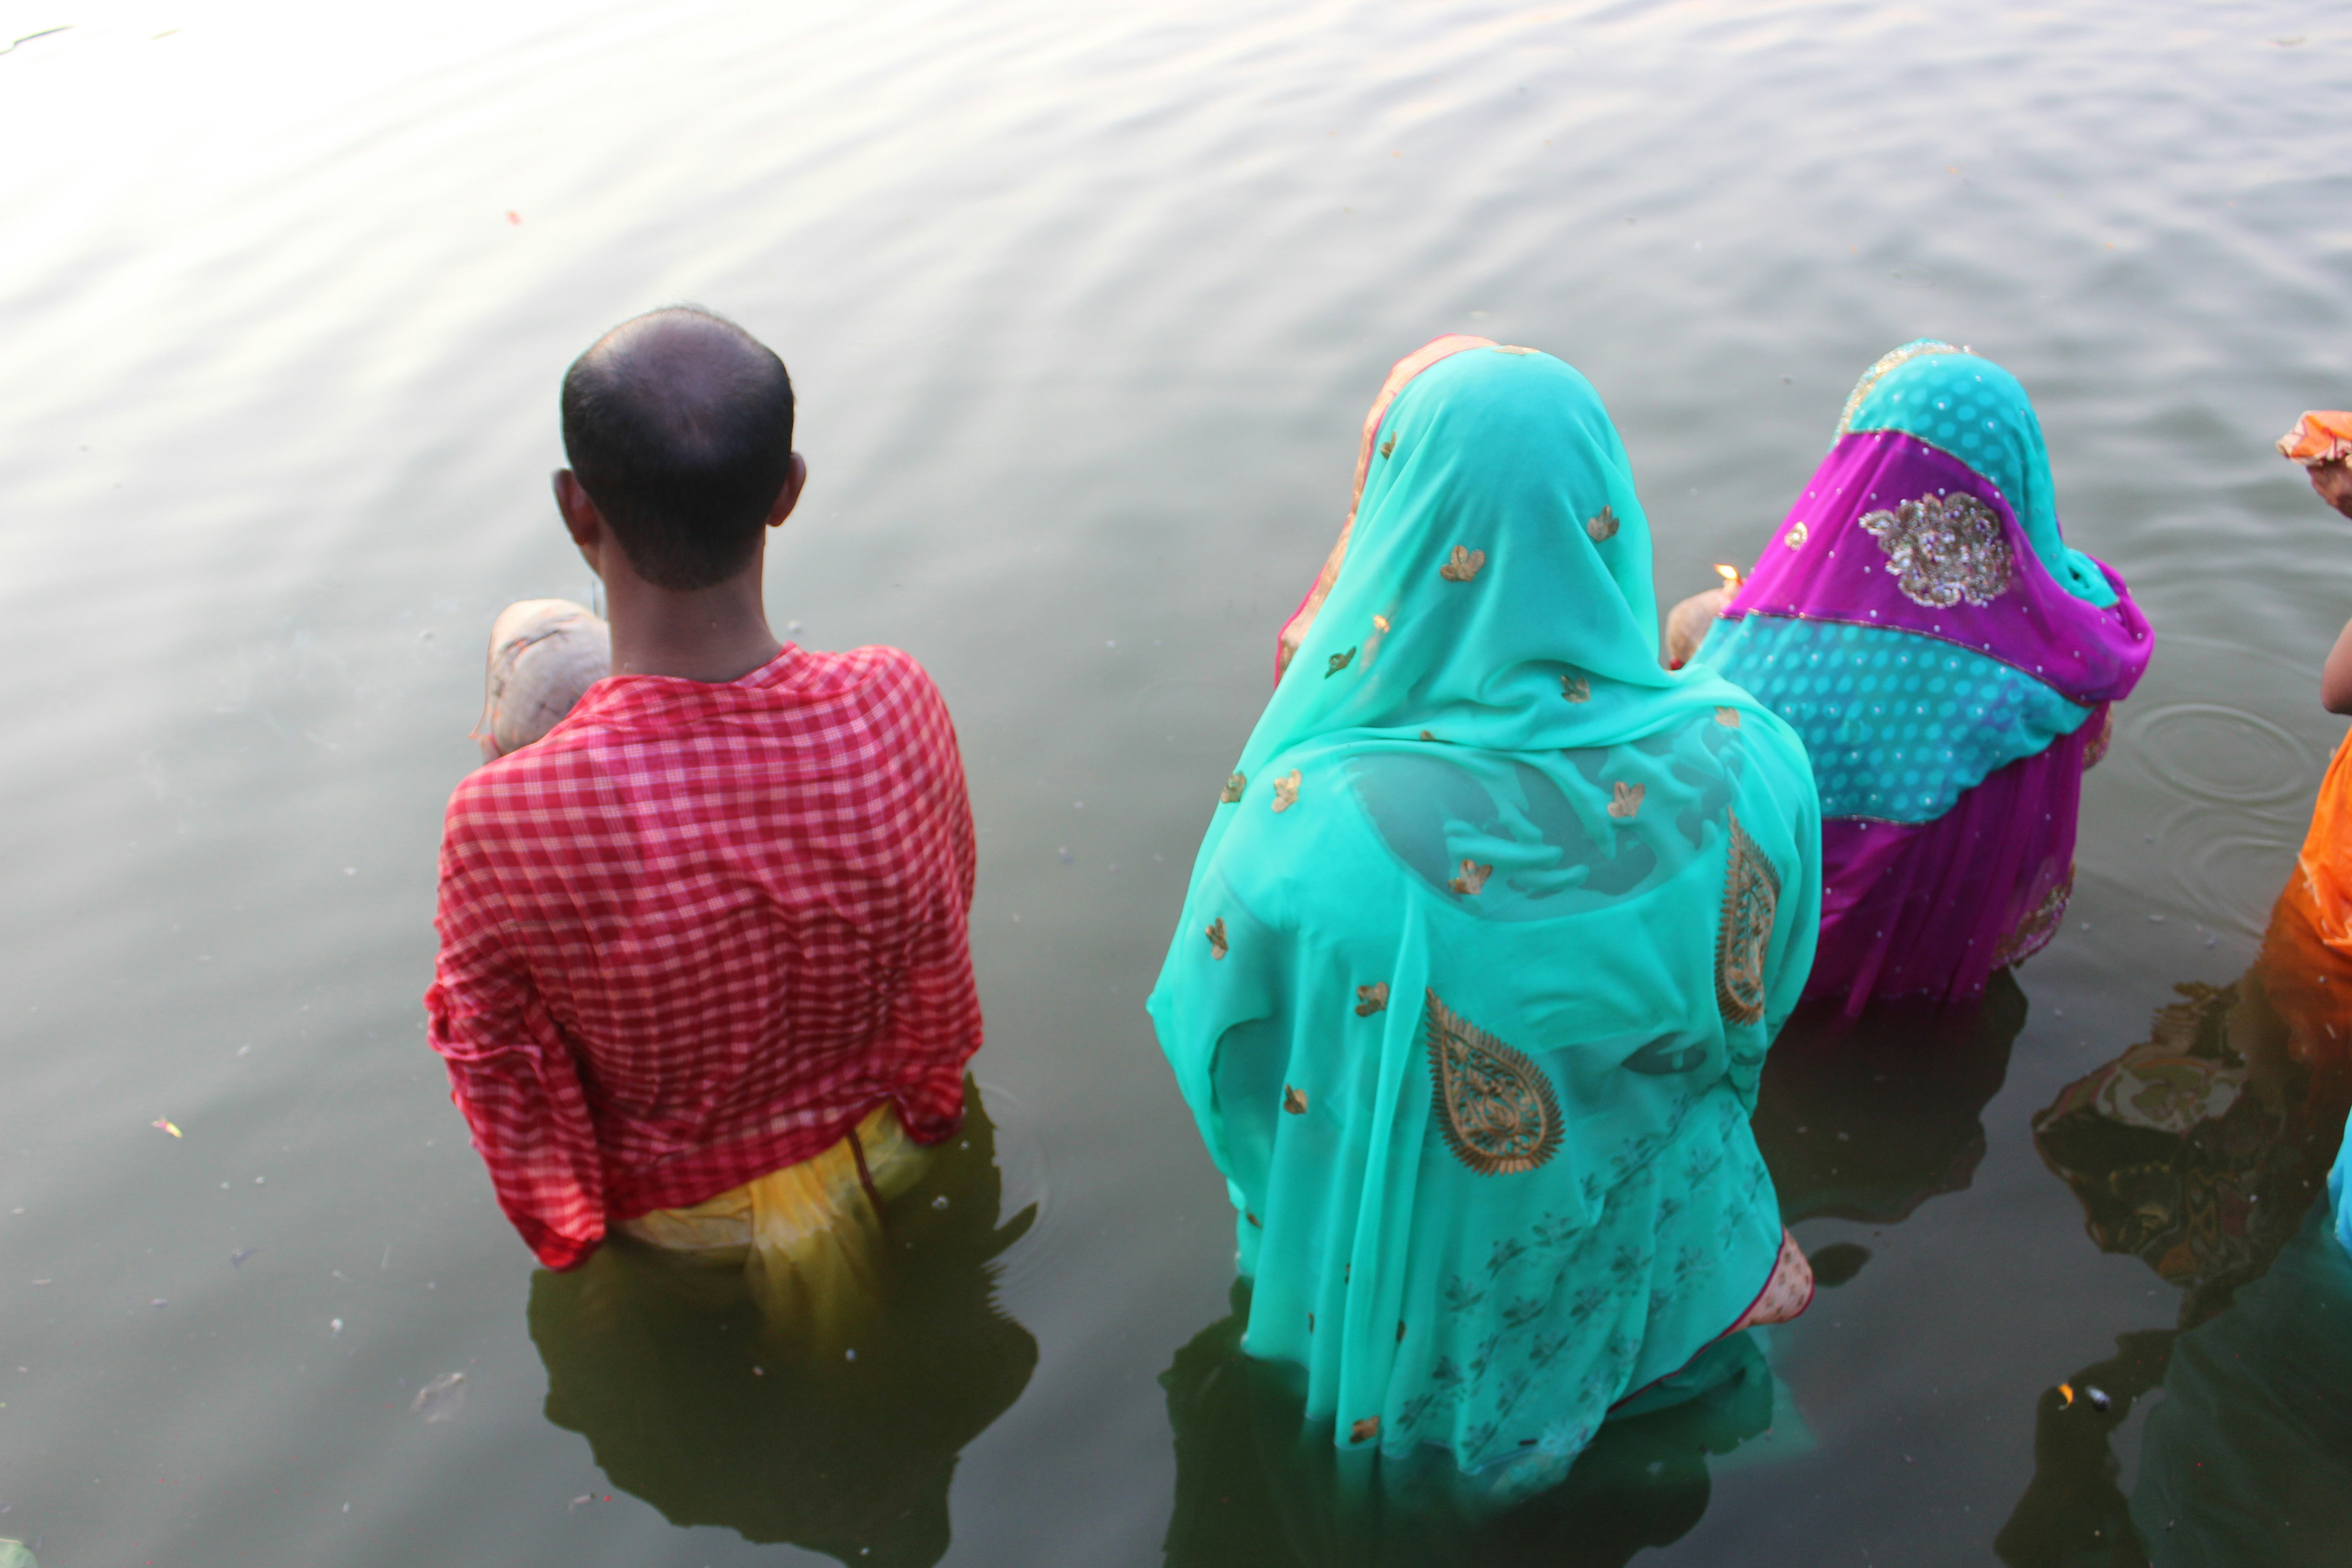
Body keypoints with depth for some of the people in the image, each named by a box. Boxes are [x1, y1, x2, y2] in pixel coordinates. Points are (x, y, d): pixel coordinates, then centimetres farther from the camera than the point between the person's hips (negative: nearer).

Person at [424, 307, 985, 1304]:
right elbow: (941, 952, -12)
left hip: (671, 1211, -2)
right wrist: (922, 1104, 10)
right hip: (884, 1150, 2)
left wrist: (563, 1224, 2)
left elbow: (494, 1062, -20)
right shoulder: (896, 707, -32)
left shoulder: (502, 821, -39)